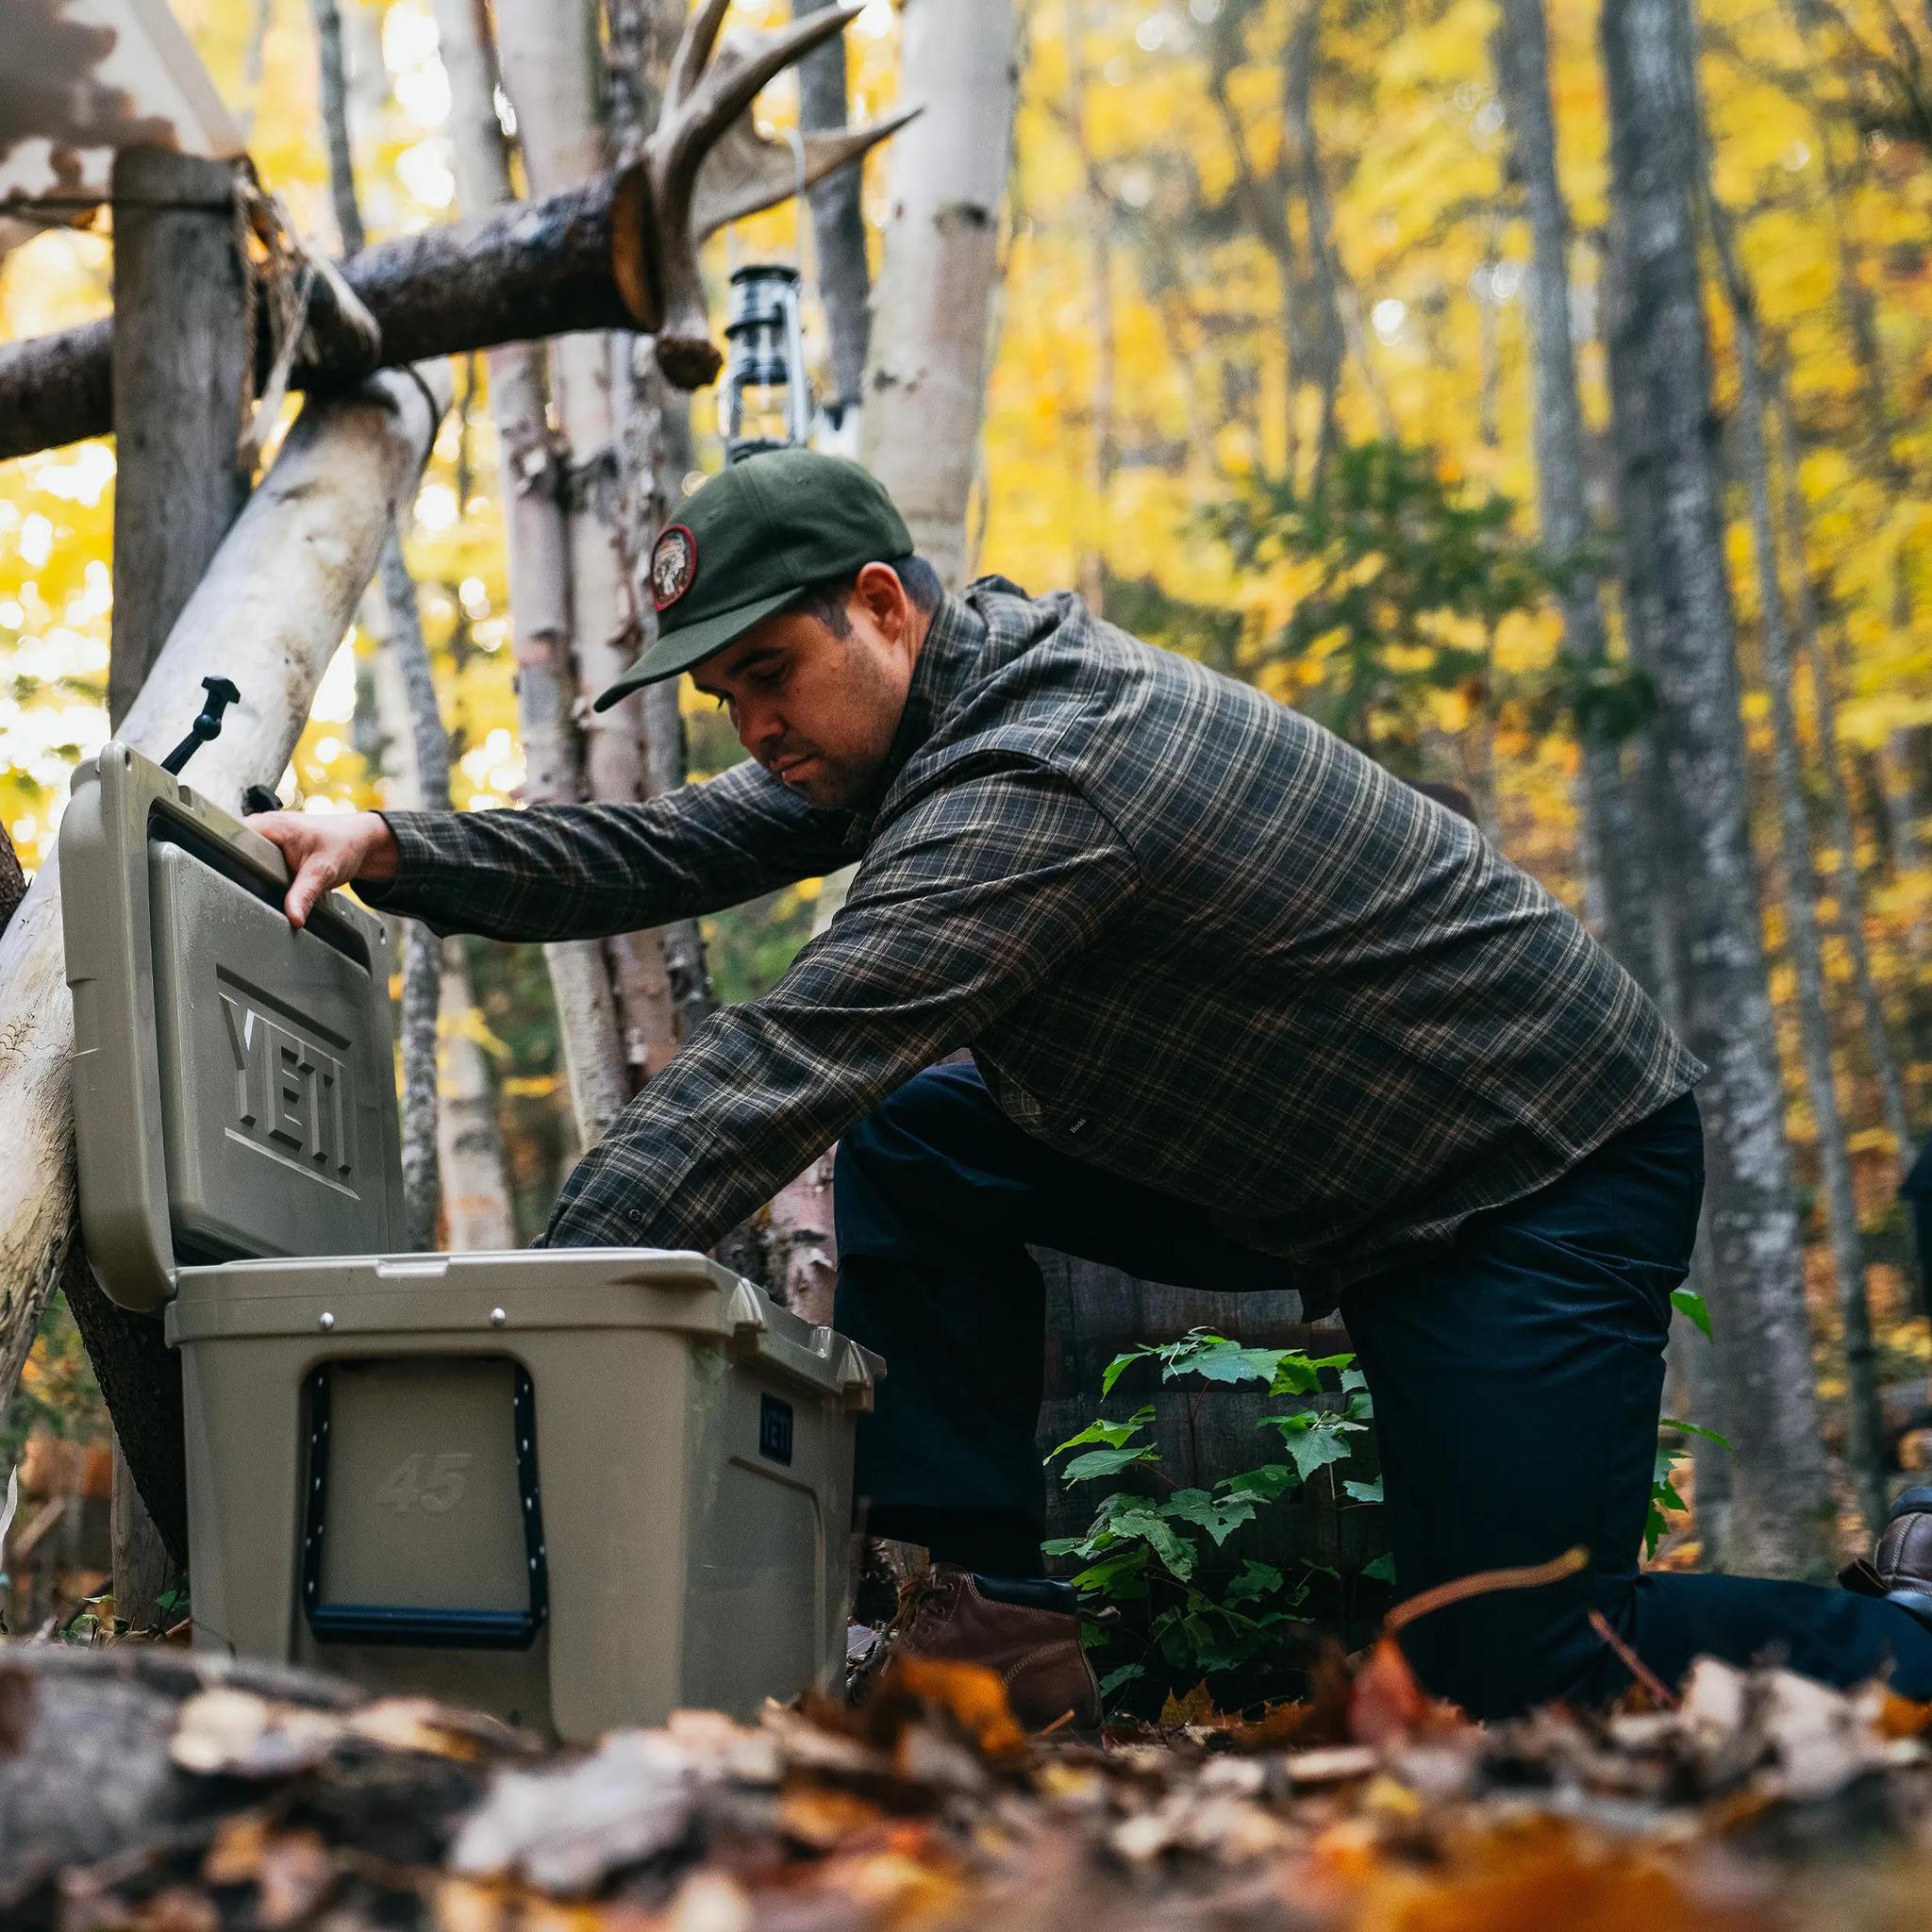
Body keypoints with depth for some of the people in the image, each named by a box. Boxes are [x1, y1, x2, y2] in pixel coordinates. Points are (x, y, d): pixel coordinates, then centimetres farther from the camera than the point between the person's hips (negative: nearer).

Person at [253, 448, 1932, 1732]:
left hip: (1550, 1173, -9)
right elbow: (667, 854, 1)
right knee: (918, 1145, -2)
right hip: (1313, 1166, 9)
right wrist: (393, 850, -9)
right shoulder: (937, 705, 0)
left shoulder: (1040, 779, -30)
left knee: (1517, 1677, -8)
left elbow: (781, 1072, -36)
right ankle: (991, 1613, 0)